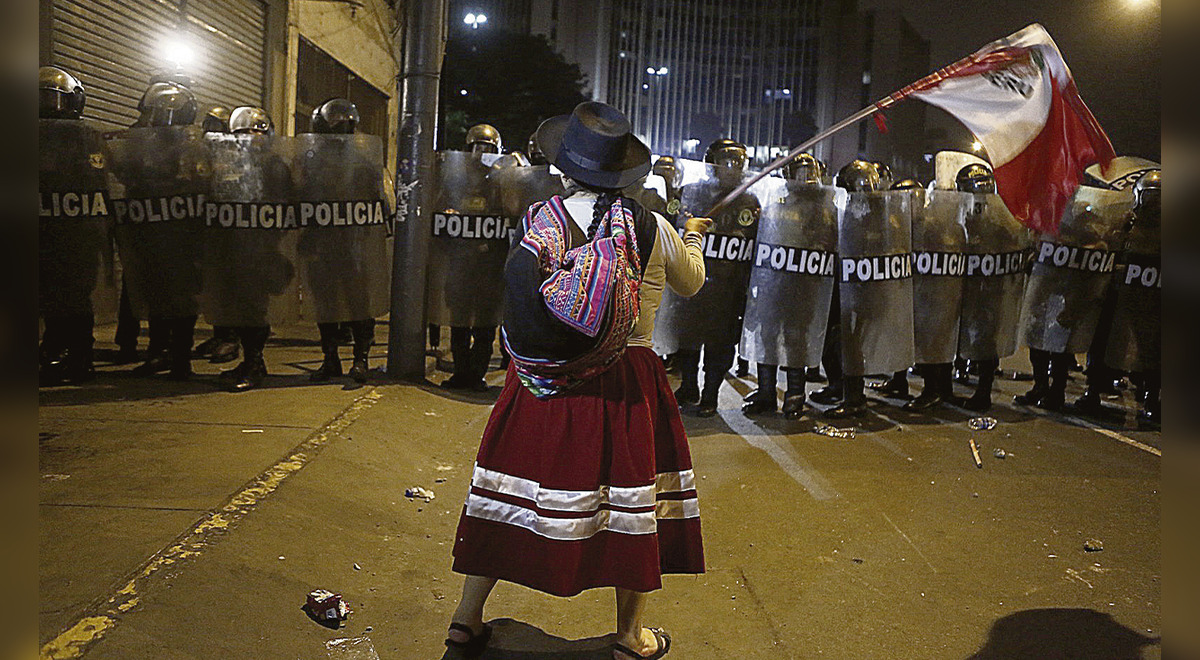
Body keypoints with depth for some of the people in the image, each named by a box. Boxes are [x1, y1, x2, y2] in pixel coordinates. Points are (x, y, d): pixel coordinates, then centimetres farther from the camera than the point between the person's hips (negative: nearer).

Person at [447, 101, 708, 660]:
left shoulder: (534, 223, -5)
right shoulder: (652, 229, -7)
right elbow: (691, 283, 12)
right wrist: (691, 238, 33)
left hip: (541, 381, 2)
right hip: (626, 382, -1)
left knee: (513, 480, 12)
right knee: (629, 494, 11)